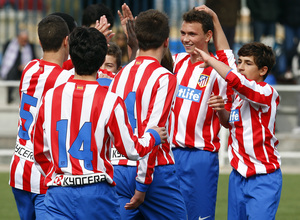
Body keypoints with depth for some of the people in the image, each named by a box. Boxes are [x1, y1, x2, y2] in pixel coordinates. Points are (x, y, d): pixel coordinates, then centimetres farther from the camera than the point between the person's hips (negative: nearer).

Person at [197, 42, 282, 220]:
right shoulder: (239, 94, 11)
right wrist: (221, 110, 4)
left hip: (263, 177, -8)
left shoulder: (267, 93, -15)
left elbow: (234, 78, -32)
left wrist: (210, 60, -17)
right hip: (239, 175, 8)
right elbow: (230, 123, 27)